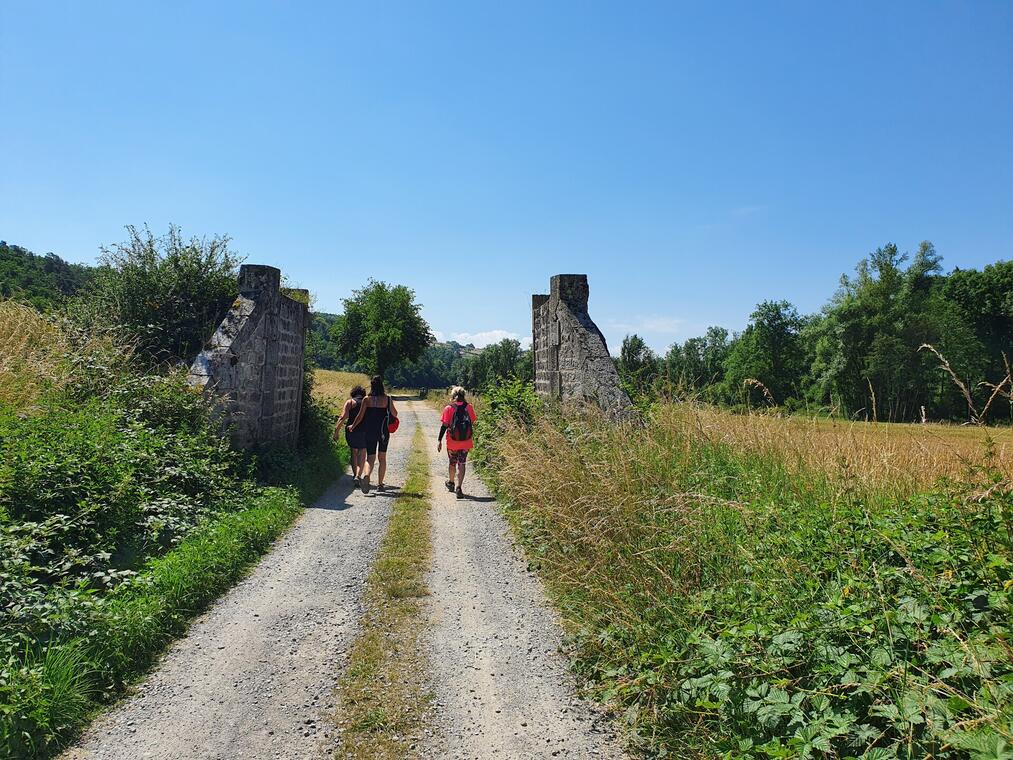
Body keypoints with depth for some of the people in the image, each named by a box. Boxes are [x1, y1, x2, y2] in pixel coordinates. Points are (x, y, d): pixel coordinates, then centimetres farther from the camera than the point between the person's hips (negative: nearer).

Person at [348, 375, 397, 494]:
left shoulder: (367, 399, -3)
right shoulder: (387, 399, -3)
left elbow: (360, 416, -1)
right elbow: (395, 414, 7)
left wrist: (353, 426, 15)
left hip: (369, 432, 0)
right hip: (383, 432, 0)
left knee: (370, 458, 2)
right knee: (382, 458, 14)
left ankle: (366, 475, -28)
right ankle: (380, 484, 17)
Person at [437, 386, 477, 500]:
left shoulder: (449, 408, -9)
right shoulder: (469, 407, -4)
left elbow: (444, 426, -9)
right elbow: (472, 424, 3)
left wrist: (439, 440, -2)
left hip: (452, 442, 0)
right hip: (466, 442, 0)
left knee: (452, 463, 19)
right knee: (462, 464, 4)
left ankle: (450, 483, 39)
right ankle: (459, 488, -6)